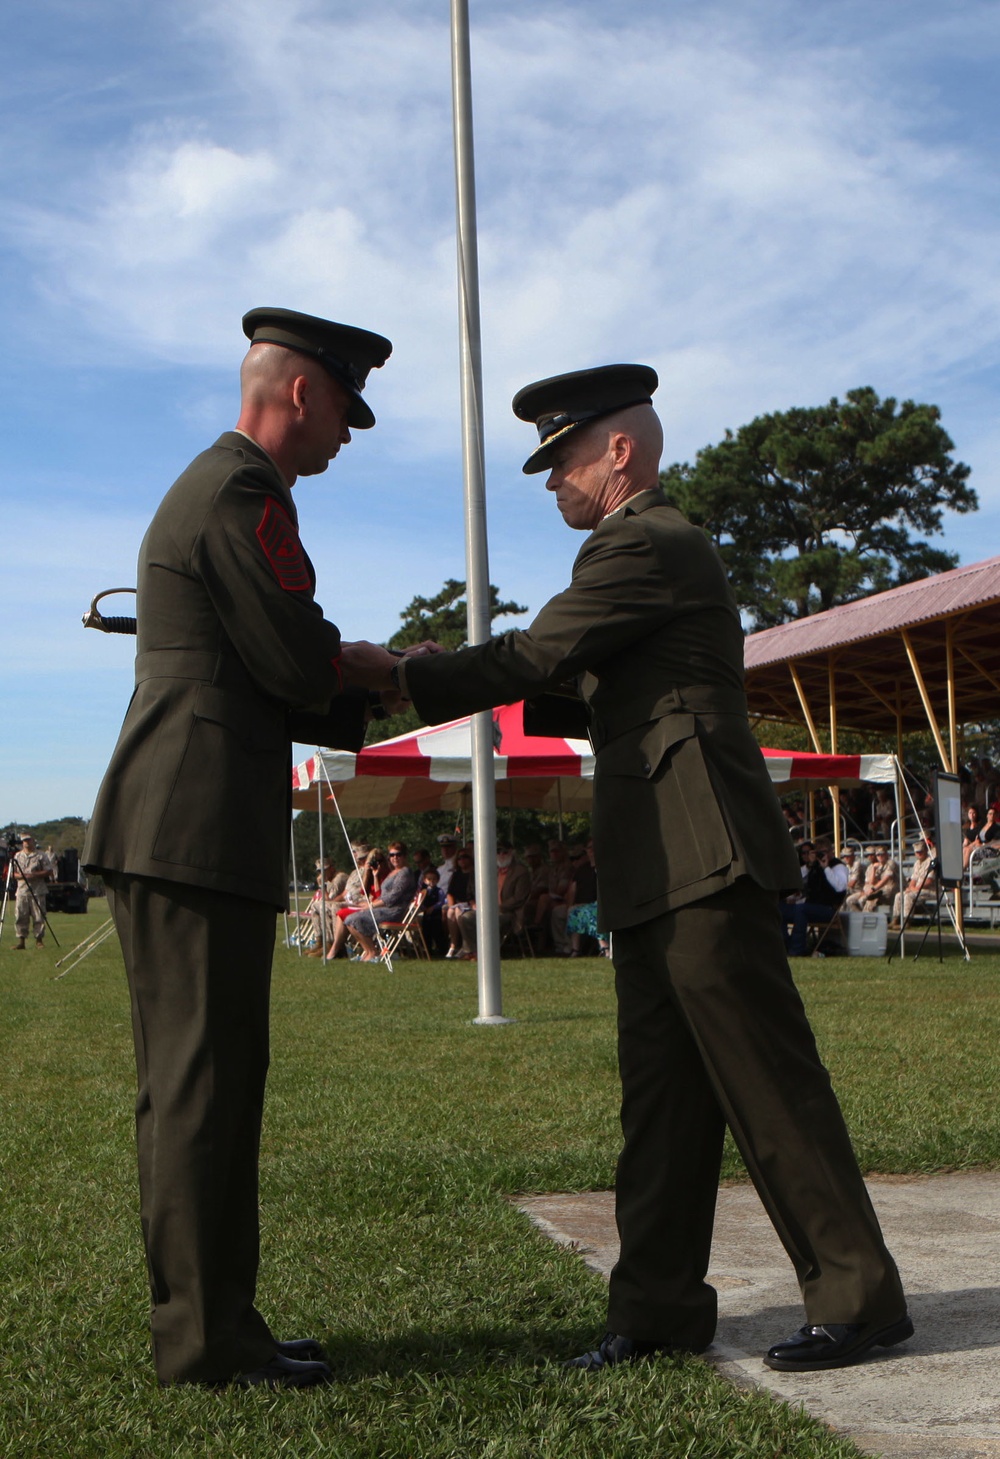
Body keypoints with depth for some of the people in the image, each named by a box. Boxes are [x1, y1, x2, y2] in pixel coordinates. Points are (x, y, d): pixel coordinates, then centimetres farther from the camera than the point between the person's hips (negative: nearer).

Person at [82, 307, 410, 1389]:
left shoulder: (207, 488, 23)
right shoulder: (242, 495, -11)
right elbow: (302, 668, -14)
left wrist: (369, 707, 15)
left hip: (174, 838, 10)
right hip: (195, 840, -10)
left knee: (199, 1086, 12)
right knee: (200, 1085, -5)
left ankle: (210, 1323, 20)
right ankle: (204, 1340, 3)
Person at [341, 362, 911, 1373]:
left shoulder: (645, 546, -9)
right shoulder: (655, 546, 24)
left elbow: (532, 660, -13)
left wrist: (391, 674, -5)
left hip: (702, 854, -11)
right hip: (657, 870, 11)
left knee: (766, 1081, -6)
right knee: (661, 1089, 10)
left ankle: (858, 1297, 3)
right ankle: (660, 1307, 15)